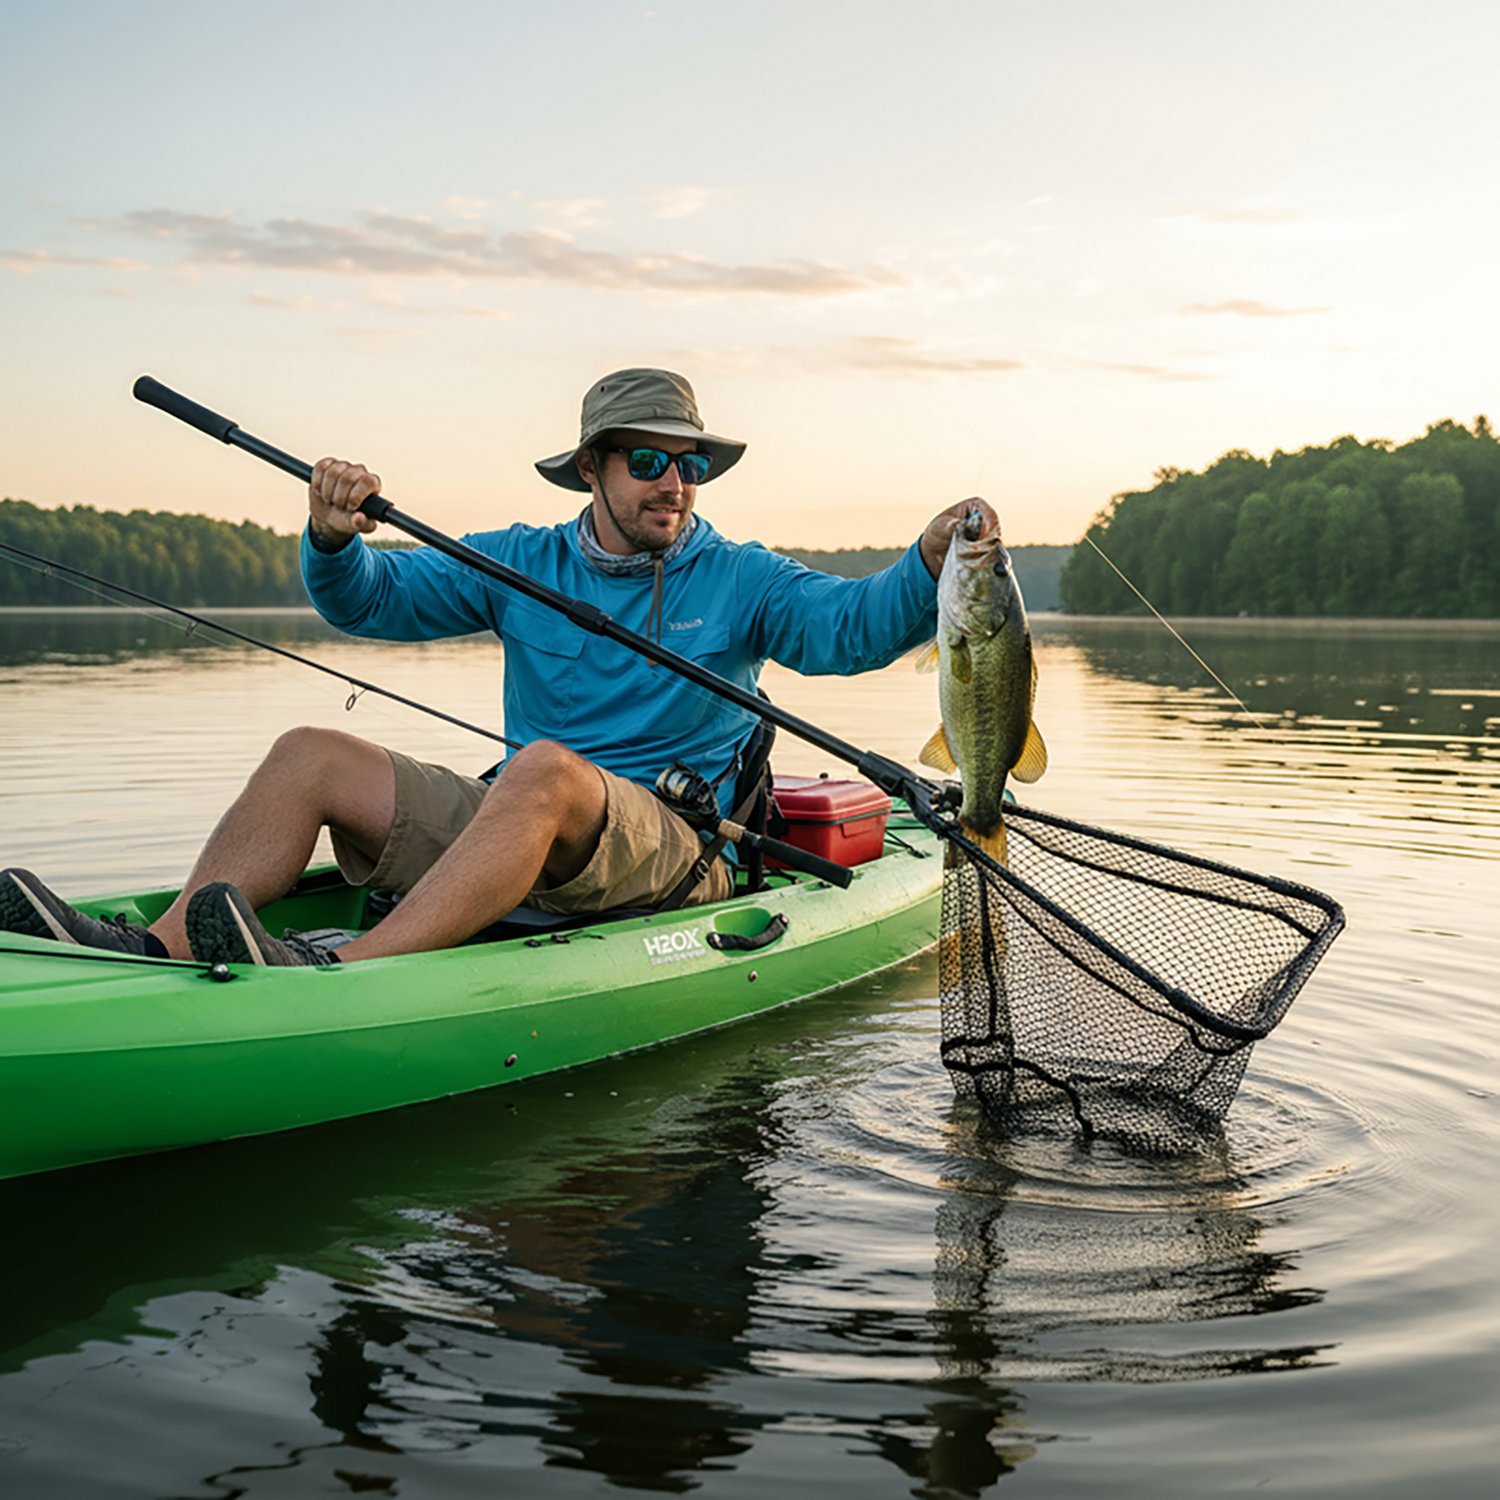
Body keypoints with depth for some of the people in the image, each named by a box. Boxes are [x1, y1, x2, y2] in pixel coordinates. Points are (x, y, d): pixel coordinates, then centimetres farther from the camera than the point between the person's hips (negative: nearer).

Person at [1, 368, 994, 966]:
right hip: (515, 842, 5)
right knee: (313, 756, -8)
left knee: (547, 770, -37)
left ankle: (348, 973, -50)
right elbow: (372, 600, 8)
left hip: (671, 856, -4)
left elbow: (851, 626, -10)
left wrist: (926, 568, -30)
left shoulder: (740, 579, 5)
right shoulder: (523, 563, 13)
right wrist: (335, 541, -15)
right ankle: (160, 951, -24)